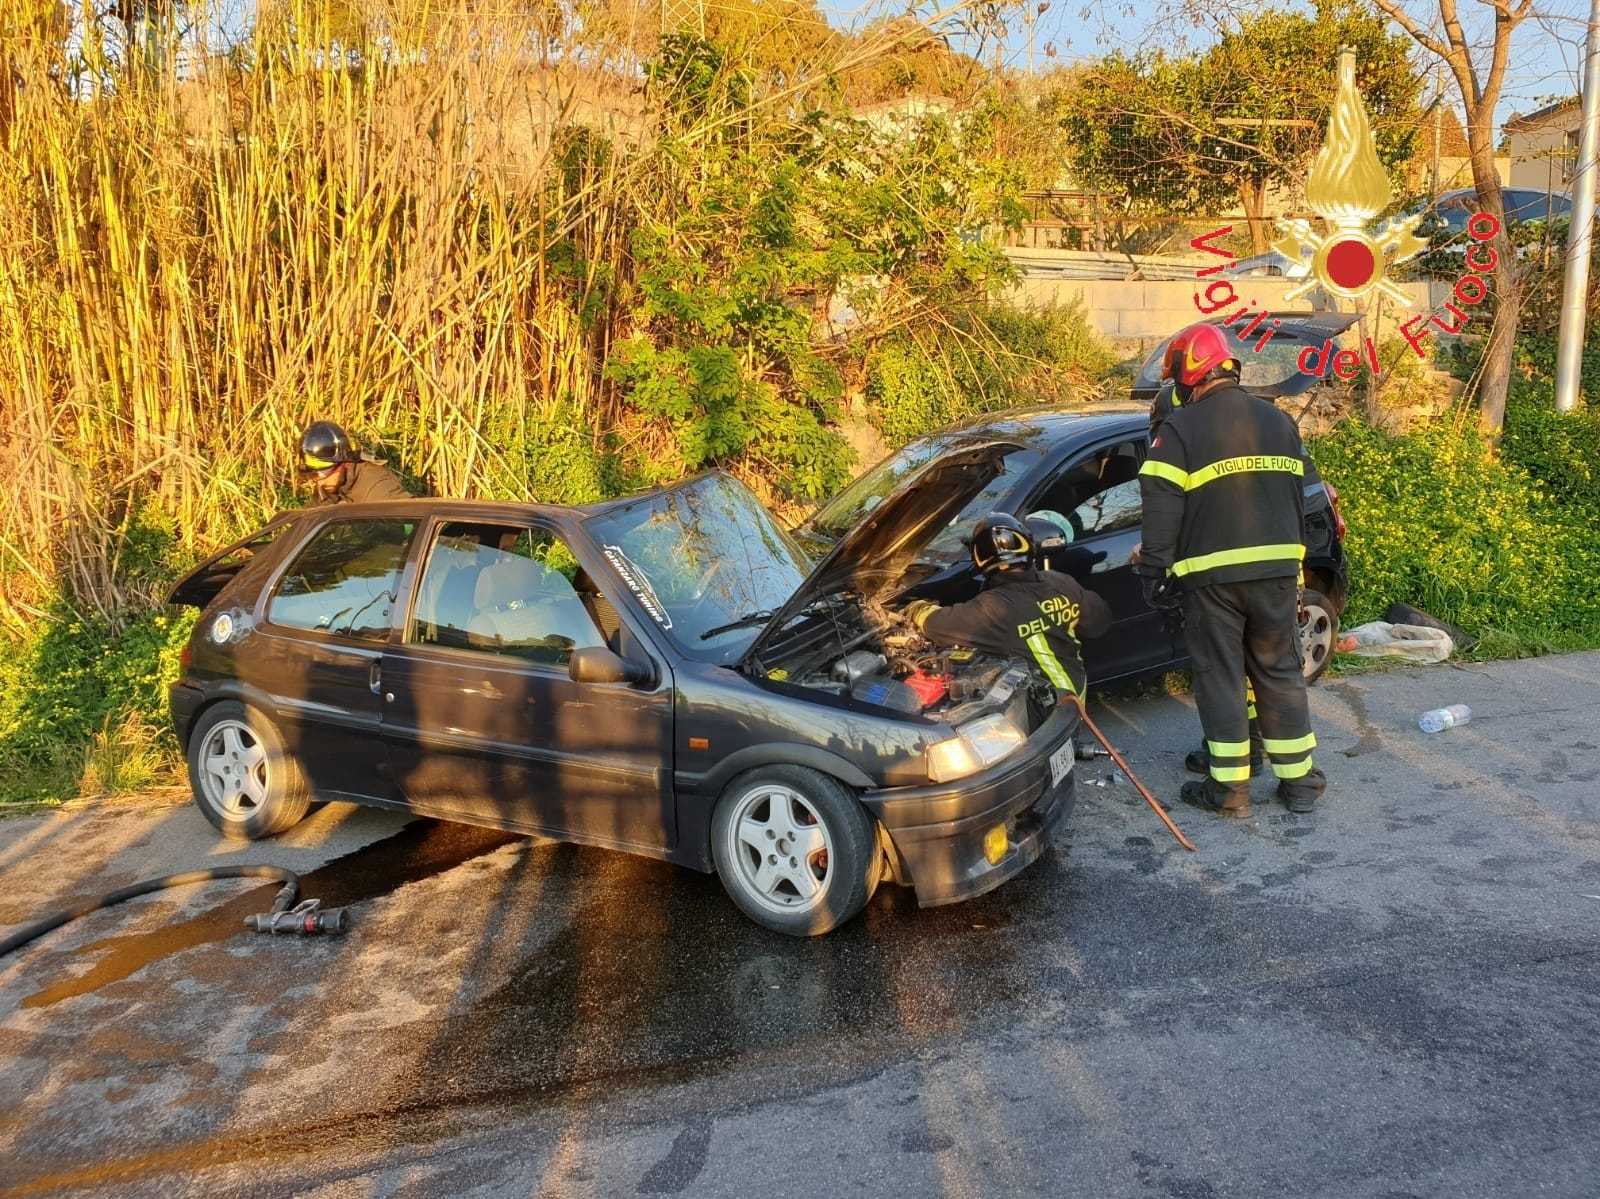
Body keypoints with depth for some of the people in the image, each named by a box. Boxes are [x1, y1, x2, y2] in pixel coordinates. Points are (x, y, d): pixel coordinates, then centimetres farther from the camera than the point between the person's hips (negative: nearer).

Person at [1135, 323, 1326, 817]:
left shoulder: (1179, 430, -8)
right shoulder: (1279, 422, 11)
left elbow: (1161, 508, -11)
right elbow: (1296, 496, 18)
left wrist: (1155, 572, -3)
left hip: (1212, 575, -5)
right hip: (1277, 570, 5)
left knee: (1219, 678, 3)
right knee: (1280, 672, 13)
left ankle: (1230, 789, 8)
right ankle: (1298, 782, 19)